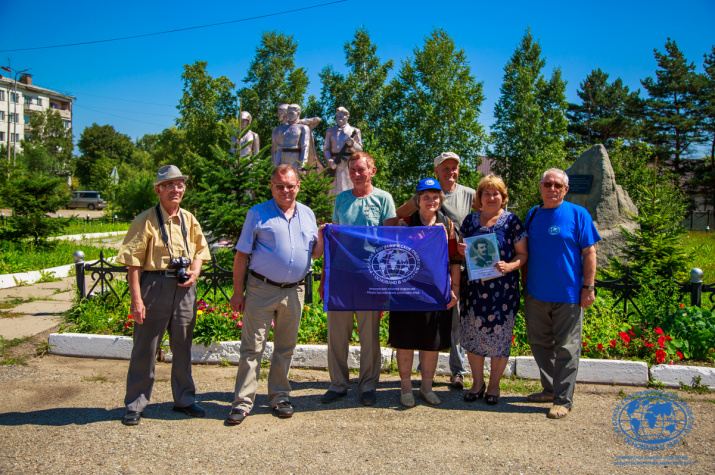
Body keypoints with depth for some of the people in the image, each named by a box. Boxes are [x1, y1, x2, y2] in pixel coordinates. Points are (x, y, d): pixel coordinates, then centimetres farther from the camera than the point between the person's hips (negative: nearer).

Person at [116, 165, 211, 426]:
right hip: (155, 285, -5)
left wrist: (195, 271, -1)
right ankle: (135, 405, 19)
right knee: (145, 348, 5)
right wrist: (136, 299, -15)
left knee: (183, 347, 14)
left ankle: (184, 399, 29)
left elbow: (199, 250, 20)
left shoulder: (189, 220, 9)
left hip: (184, 287, 5)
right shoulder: (146, 221, -6)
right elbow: (134, 262, -9)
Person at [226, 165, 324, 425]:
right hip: (261, 289, -3)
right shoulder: (257, 214, 1)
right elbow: (241, 255, 0)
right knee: (252, 347, -2)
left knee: (286, 347, 12)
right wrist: (237, 293, -5)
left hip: (294, 292, 4)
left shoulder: (307, 215, 12)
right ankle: (243, 401, 7)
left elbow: (314, 253, 17)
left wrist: (321, 240, -5)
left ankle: (280, 396, 25)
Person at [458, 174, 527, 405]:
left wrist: (509, 266, -19)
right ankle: (477, 382, 25)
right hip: (474, 288, 3)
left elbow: (523, 254, 0)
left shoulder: (511, 221, 0)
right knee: (472, 335, 6)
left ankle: (493, 385, 22)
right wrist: (460, 250, -3)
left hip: (503, 289, -3)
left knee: (500, 337, 3)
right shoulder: (470, 220, 10)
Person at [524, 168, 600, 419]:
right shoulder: (533, 214, 8)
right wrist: (524, 285, 12)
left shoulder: (578, 214, -4)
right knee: (540, 344, 14)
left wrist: (588, 287, -10)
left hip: (568, 295, -5)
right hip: (536, 295, 5)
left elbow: (589, 253, -5)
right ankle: (550, 389, 30)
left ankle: (563, 399, 12)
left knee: (566, 349, 2)